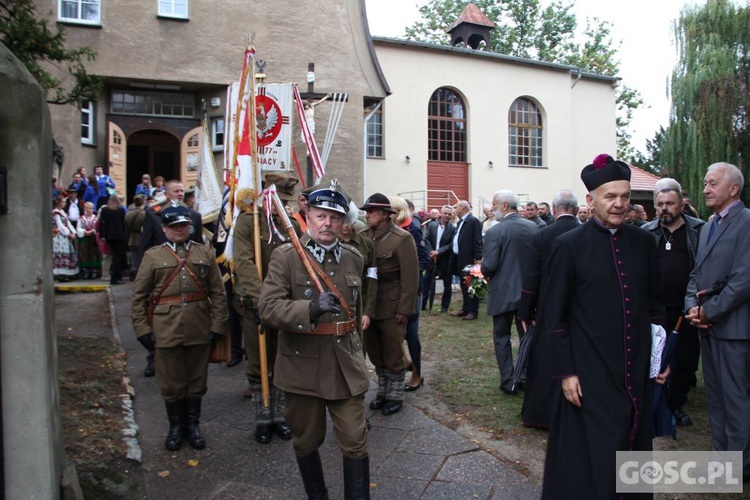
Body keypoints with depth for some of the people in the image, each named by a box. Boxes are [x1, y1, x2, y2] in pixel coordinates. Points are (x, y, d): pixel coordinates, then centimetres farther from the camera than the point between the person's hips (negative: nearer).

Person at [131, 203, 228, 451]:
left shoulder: (205, 253, 5)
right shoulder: (153, 256, 2)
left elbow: (218, 293, 3)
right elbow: (139, 296, 2)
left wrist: (217, 325, -3)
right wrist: (142, 329, -4)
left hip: (200, 330, 1)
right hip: (166, 331, -1)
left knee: (197, 380, 13)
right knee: (171, 383, 10)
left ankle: (192, 424, 31)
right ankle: (175, 426, 30)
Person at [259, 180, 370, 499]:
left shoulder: (354, 258, 7)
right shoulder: (285, 256, -7)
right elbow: (268, 307, -17)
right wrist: (311, 309, -33)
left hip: (346, 367, 2)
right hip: (302, 366, -2)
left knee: (356, 443, 3)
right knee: (306, 442, 15)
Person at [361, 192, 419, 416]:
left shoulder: (402, 238, -12)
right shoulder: (363, 236, 2)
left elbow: (410, 277, -13)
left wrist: (404, 309, -14)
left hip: (392, 307, -5)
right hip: (369, 305, 5)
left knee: (393, 353, 8)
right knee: (375, 352, 17)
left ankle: (395, 395, 26)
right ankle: (382, 391, 35)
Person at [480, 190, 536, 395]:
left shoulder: (494, 231, -16)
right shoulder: (532, 227, -2)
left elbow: (489, 266, -19)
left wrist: (486, 274, 2)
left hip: (503, 292, -4)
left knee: (502, 335, 10)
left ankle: (509, 382, 11)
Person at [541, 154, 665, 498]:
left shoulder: (644, 243, 4)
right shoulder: (569, 246, -9)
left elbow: (655, 304, 12)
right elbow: (555, 316, -7)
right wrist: (565, 372, -9)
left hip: (636, 372, 4)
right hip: (589, 374, -4)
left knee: (634, 448, 18)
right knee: (592, 460, 4)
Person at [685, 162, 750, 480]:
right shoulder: (707, 227, 16)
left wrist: (709, 311, -13)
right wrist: (692, 306, 0)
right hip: (707, 324, 8)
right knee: (714, 395, 15)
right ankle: (721, 454, 27)